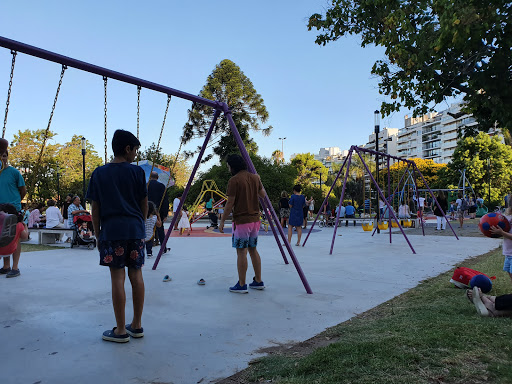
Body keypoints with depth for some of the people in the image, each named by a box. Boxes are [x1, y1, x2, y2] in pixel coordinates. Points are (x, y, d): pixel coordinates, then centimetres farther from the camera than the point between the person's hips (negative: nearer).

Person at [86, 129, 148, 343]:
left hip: (111, 231, -1)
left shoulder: (99, 173, 4)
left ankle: (121, 331, 7)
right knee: (136, 274, 9)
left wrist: (98, 235, 11)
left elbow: (95, 209, 4)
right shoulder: (136, 171, 2)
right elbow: (144, 204, 5)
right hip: (135, 230, 1)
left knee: (117, 277, 1)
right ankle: (137, 325, 19)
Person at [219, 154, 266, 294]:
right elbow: (263, 195, 18)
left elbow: (230, 204, -14)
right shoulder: (254, 177, 7)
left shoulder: (234, 180, -13)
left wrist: (222, 221, -5)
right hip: (255, 219, 7)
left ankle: (241, 285, 5)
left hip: (241, 221, -7)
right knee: (253, 249, 15)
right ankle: (258, 281, 20)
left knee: (241, 252, -1)